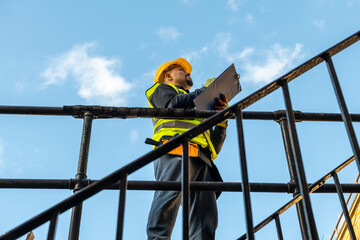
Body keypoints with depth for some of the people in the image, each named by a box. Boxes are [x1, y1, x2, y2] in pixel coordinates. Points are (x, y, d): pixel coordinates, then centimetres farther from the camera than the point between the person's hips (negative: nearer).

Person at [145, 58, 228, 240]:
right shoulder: (162, 89, 30)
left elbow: (214, 146, 34)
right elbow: (174, 104, 3)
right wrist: (204, 90, 14)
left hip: (202, 159, 6)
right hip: (176, 149, -6)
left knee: (206, 213, -13)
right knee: (170, 194, -30)